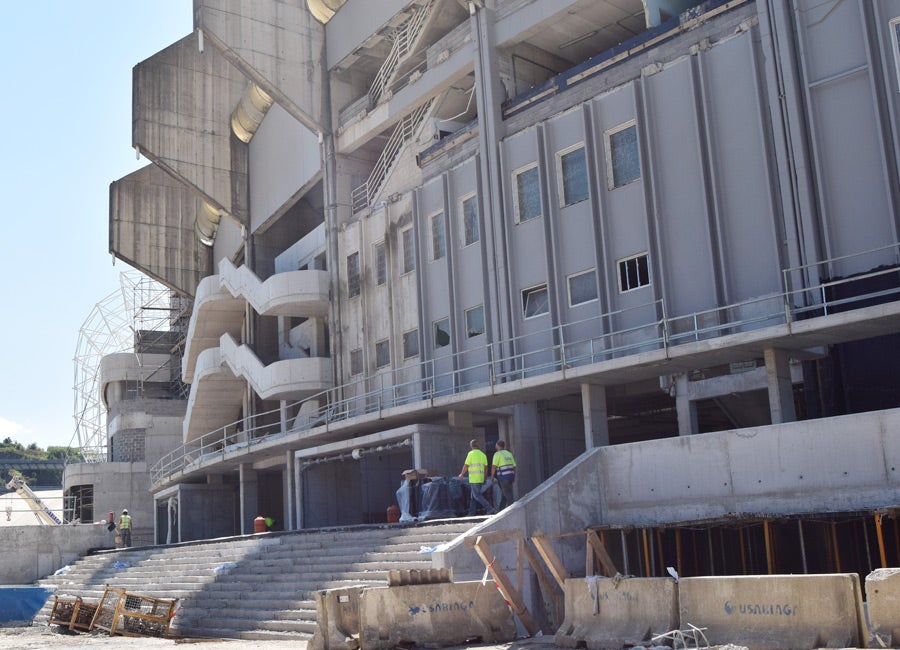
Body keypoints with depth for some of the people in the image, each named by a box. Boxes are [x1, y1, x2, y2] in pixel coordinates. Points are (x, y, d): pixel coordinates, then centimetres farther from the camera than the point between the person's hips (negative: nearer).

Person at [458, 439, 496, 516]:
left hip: (474, 479, -7)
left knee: (477, 495, -7)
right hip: (481, 479, 7)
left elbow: (466, 466, -10)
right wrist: (485, 479, 20)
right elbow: (486, 468, 13)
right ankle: (471, 513, 12)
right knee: (473, 496, 13)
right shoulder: (483, 454, 10)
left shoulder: (471, 454, -9)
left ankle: (490, 509, -18)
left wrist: (461, 474, 5)